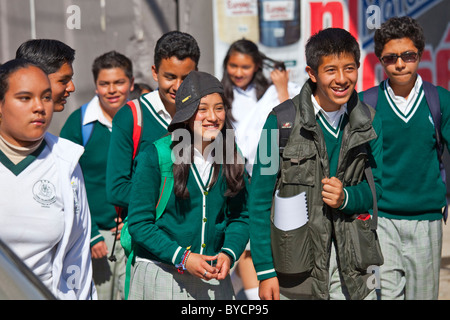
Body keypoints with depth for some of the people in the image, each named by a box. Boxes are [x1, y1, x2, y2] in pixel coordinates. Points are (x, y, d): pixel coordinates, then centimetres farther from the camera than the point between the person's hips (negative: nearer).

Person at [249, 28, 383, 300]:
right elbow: (260, 200, -5)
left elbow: (375, 186, 11)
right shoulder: (282, 121, -8)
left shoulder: (369, 122, 3)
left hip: (352, 264, 3)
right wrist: (265, 270, -8)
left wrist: (347, 197, -12)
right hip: (297, 266, -3)